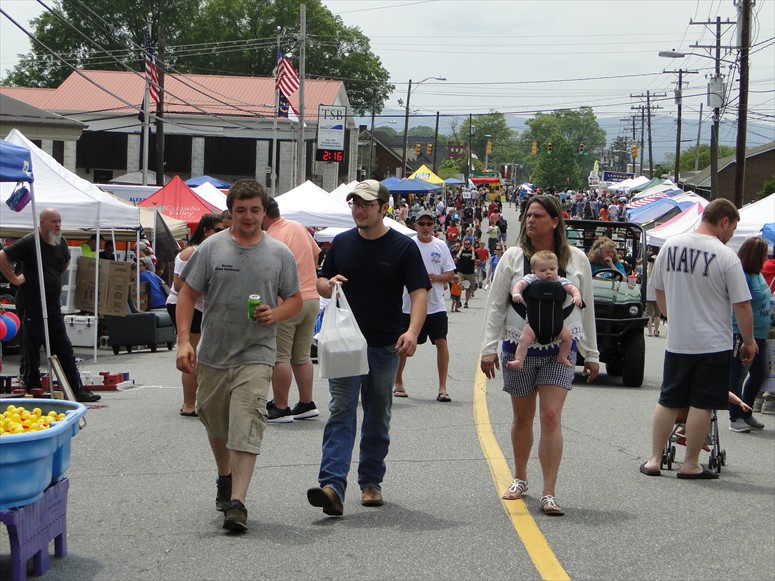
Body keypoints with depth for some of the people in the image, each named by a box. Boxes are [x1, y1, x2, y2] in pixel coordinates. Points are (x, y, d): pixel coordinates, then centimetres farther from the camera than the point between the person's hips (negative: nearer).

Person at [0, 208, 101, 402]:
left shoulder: (61, 243, 9)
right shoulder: (29, 243, -13)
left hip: (53, 306, 7)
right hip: (31, 308, -7)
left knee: (65, 350, 7)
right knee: (31, 352, 1)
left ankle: (77, 390, 9)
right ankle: (31, 392, 9)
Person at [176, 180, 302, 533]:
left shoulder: (279, 254, 3)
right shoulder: (212, 248, 1)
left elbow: (295, 299, 11)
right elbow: (187, 295, 2)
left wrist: (276, 314, -11)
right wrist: (183, 341, -9)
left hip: (255, 356, -2)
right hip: (213, 355, 2)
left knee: (247, 428, -15)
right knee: (215, 423, 17)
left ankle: (237, 502, -19)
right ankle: (224, 478, 43)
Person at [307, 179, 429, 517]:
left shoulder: (403, 247, -3)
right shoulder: (341, 243, 8)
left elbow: (419, 292, -9)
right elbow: (321, 283, 17)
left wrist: (412, 331, -26)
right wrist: (328, 284, -9)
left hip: (385, 347, -1)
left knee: (378, 418, 10)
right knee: (341, 412, -10)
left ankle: (371, 482, 24)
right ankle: (332, 486, -20)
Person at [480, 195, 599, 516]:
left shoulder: (576, 259, 3)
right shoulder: (513, 257, 1)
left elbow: (586, 308, 9)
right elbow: (496, 305, 3)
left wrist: (591, 353, 11)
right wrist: (489, 347, -4)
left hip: (560, 349, -1)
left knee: (551, 416, -11)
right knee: (522, 417, 12)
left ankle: (549, 493, -11)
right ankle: (520, 478, 32)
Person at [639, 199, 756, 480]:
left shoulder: (670, 246, 1)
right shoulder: (726, 257, -15)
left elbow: (659, 291, 13)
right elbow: (742, 306, -13)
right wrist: (749, 341, -1)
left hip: (677, 341, 5)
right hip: (713, 344, -5)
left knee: (667, 401, 13)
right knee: (701, 404, 3)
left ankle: (654, 460, 15)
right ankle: (691, 464, 9)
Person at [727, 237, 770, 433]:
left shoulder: (757, 274, 10)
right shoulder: (741, 276, -19)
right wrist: (744, 338, -24)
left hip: (759, 335, 10)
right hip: (742, 334, -10)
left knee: (760, 374, 15)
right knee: (737, 376, 0)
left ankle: (746, 414, 27)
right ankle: (736, 418, 8)